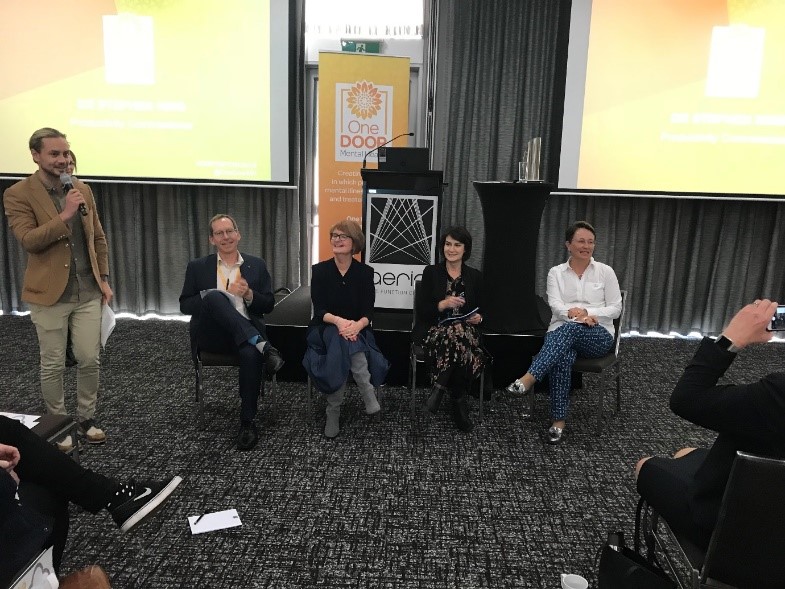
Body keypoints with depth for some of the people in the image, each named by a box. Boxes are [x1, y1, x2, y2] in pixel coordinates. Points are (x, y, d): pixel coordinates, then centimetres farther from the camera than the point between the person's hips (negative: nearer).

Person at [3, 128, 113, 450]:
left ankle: (86, 418, 26)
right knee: (53, 365, 7)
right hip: (48, 293, -4)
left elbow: (98, 238, 13)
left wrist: (103, 278, 8)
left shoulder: (83, 190, 7)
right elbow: (28, 240, -19)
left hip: (87, 291, 4)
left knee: (90, 360, 8)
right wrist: (65, 215, -24)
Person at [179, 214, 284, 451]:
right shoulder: (197, 267, 12)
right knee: (214, 296, -33)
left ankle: (248, 423, -21)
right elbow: (185, 306, 7)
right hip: (212, 334, 0)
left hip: (245, 332, 1)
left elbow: (268, 305, 11)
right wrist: (213, 298, -10)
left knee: (251, 354, -36)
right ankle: (262, 345, -39)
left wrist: (249, 295, -10)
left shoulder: (257, 265, 14)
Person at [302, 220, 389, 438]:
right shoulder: (320, 270, -2)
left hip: (356, 329, 1)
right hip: (325, 329, 0)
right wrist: (338, 321, -31)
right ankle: (368, 394, -34)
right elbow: (319, 310, -9)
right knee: (340, 337, -36)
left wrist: (356, 325, -32)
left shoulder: (365, 272, -1)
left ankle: (334, 410, -28)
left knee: (344, 343, -35)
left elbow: (368, 312, -7)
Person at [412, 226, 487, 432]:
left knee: (458, 335, -36)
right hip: (434, 331, -2)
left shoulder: (475, 276, 10)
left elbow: (479, 311, 13)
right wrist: (443, 304, -20)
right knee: (457, 340, -36)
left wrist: (479, 318, -11)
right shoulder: (431, 272, 4)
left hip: (465, 331, 2)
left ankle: (440, 388, -17)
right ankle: (459, 404, -20)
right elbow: (422, 311, -2)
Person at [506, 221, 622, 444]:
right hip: (562, 332, 1)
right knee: (563, 357, -37)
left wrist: (588, 313, -14)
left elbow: (616, 309, 3)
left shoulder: (605, 271, 6)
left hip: (598, 336, 0)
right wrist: (573, 313, -28)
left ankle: (527, 380, -48)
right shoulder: (556, 273, 7)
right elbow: (556, 306, -6)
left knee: (570, 329, -38)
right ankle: (559, 421, -33)